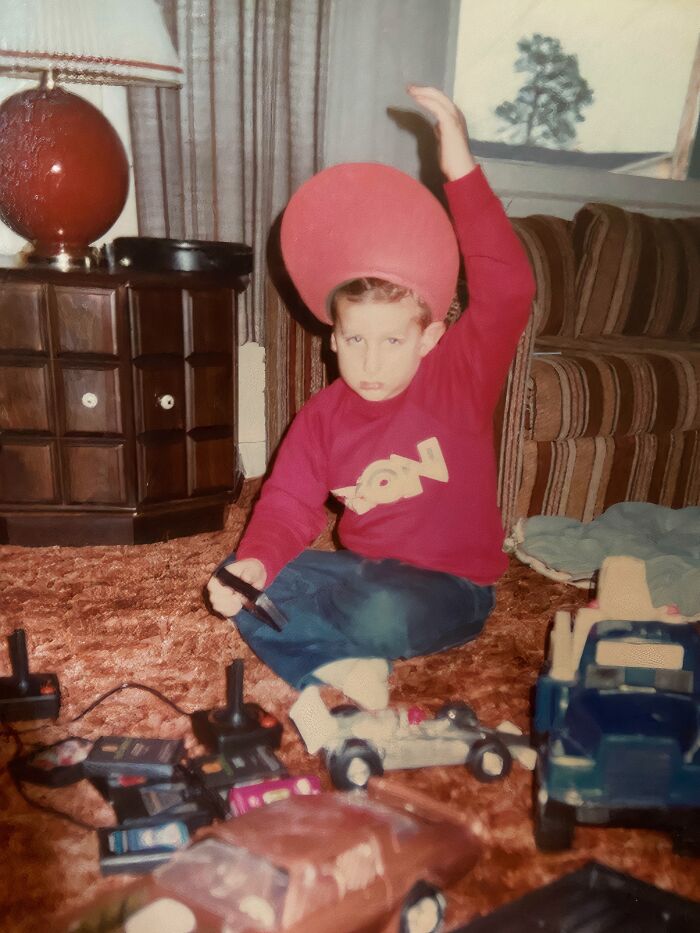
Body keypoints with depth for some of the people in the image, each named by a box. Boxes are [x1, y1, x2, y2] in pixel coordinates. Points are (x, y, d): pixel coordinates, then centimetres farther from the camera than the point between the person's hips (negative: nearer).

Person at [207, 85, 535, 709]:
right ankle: (337, 671, -23)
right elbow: (288, 506, -6)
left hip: (450, 588, -3)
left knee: (383, 614, -37)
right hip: (363, 573, 4)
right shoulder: (324, 415, -2)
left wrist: (463, 174, -34)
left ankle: (319, 653, -4)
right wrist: (255, 563, -27)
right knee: (235, 581, -12)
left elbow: (509, 290, -28)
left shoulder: (460, 376, -13)